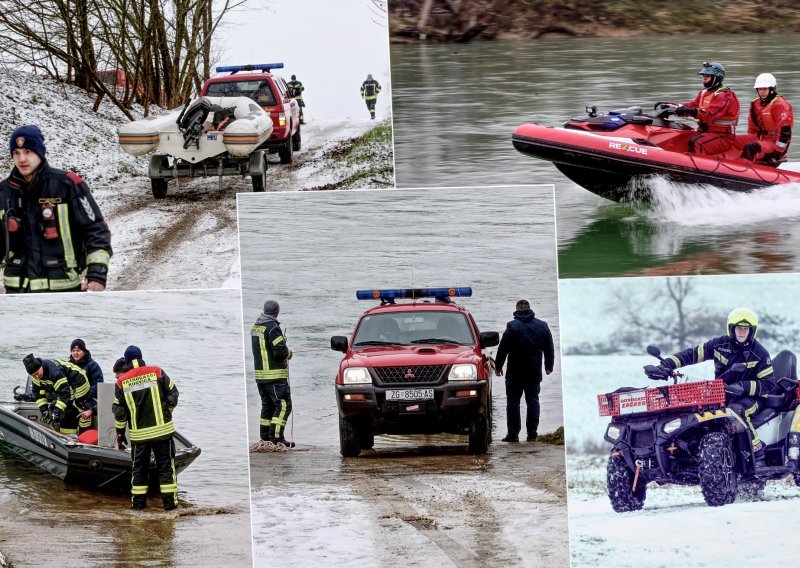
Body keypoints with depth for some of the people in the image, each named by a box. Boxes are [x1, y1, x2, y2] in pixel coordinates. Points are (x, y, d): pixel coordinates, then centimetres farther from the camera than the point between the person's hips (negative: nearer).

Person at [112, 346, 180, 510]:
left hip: (138, 433, 1)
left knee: (139, 467, 13)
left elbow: (119, 412, 3)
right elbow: (173, 395, 2)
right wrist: (168, 412, 21)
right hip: (162, 429, -1)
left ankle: (138, 501, 13)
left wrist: (120, 434, 14)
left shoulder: (121, 382, 0)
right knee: (165, 466, 5)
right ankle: (170, 501, 3)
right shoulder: (157, 373, -4)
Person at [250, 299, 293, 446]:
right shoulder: (272, 328, -16)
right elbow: (280, 350, -22)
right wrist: (289, 352, 0)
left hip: (259, 373, 9)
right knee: (283, 405, -7)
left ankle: (265, 437, 17)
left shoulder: (255, 327, 12)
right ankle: (276, 437, -14)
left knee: (267, 405, 17)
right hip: (275, 374, -9)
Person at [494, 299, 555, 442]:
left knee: (513, 402, 3)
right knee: (533, 401, 8)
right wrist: (549, 366, 24)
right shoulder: (542, 326, 5)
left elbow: (502, 349, -7)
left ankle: (513, 433, -1)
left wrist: (498, 366, 3)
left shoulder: (512, 327, -8)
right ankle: (532, 433, 4)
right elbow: (549, 349, 12)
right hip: (534, 373, 3)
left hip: (515, 373, -3)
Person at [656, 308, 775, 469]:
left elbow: (769, 383, -6)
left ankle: (758, 454, -34)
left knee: (735, 411, -38)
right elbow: (692, 354, 4)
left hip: (748, 398, -5)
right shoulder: (720, 344, 3)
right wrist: (666, 365, -7)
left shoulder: (759, 353, -5)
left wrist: (744, 387, -22)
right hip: (719, 394, 5)